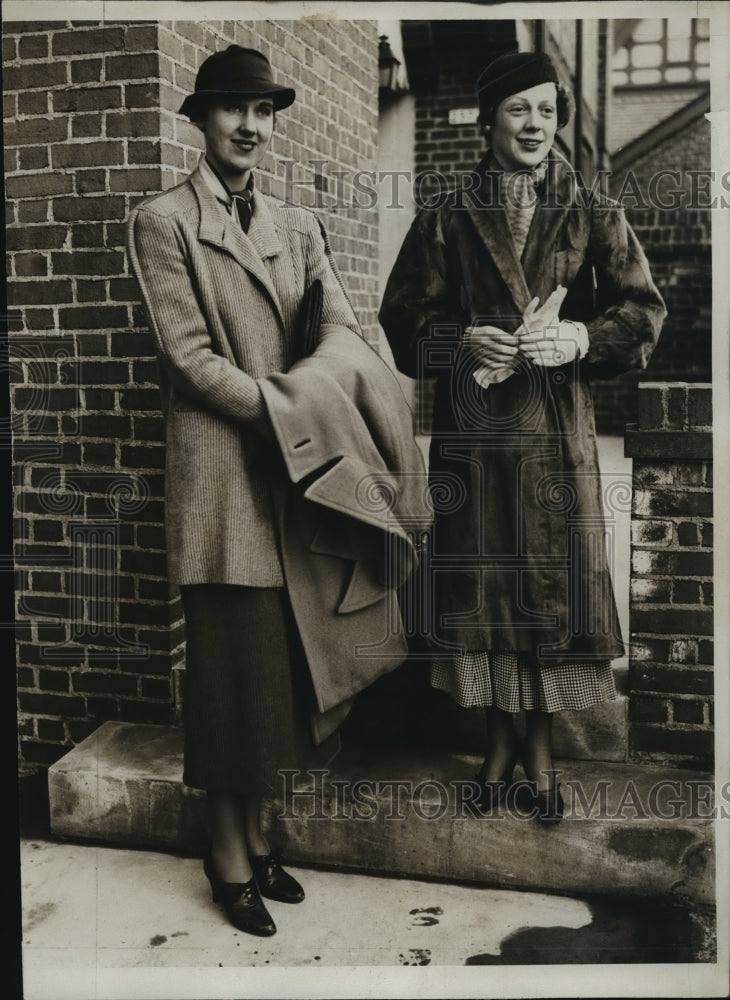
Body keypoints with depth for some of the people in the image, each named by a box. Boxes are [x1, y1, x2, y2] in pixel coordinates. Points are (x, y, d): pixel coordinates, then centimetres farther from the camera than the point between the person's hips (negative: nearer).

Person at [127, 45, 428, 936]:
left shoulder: (297, 227, 15)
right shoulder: (164, 221, -1)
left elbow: (343, 336, 2)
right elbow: (191, 359, -10)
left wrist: (299, 396, -17)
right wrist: (294, 412, -14)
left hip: (300, 472, 5)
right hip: (219, 470, -5)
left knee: (283, 662, 9)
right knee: (236, 662, 0)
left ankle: (256, 836, 25)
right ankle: (229, 854, 18)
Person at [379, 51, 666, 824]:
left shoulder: (594, 216, 6)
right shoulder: (446, 219, 7)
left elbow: (644, 310, 2)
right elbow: (403, 313, 5)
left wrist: (581, 338, -17)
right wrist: (463, 340, -13)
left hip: (556, 430, 0)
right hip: (472, 427, 0)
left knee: (554, 579, 1)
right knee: (482, 582, 4)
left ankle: (540, 751, 18)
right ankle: (499, 744, 22)